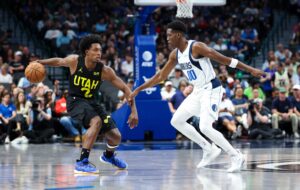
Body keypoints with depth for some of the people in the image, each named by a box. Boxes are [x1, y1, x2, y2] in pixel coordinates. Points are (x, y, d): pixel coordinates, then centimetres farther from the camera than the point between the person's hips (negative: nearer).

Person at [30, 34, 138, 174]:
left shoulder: (104, 71, -15)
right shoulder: (74, 61, -17)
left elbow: (125, 88, -10)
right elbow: (59, 61, 7)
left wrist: (134, 110, -17)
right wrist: (40, 63, -6)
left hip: (91, 102, 4)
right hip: (75, 100, -4)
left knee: (116, 137, 2)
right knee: (96, 122, -34)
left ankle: (108, 155, 40)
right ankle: (82, 162, -32)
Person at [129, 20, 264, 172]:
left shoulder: (196, 47, -20)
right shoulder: (175, 55, 5)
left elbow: (224, 59, -21)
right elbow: (161, 76, 15)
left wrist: (250, 70, -24)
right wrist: (138, 90, 14)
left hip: (211, 90, -9)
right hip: (198, 91, 9)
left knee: (205, 127, -22)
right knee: (176, 121, 9)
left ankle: (236, 157, -10)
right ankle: (209, 150, 14)